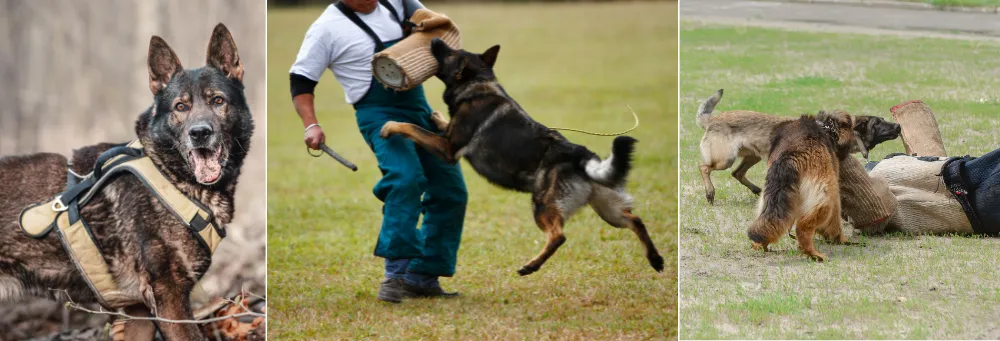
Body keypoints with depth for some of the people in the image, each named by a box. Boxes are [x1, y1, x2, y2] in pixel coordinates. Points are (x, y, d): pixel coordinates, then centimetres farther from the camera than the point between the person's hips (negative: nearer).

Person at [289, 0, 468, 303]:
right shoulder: (329, 28, -8)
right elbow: (300, 80, -6)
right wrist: (311, 125, -21)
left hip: (421, 109, 7)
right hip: (381, 115, -7)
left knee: (451, 192, 5)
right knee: (407, 179, -31)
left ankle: (423, 277, 13)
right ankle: (396, 274, -29)